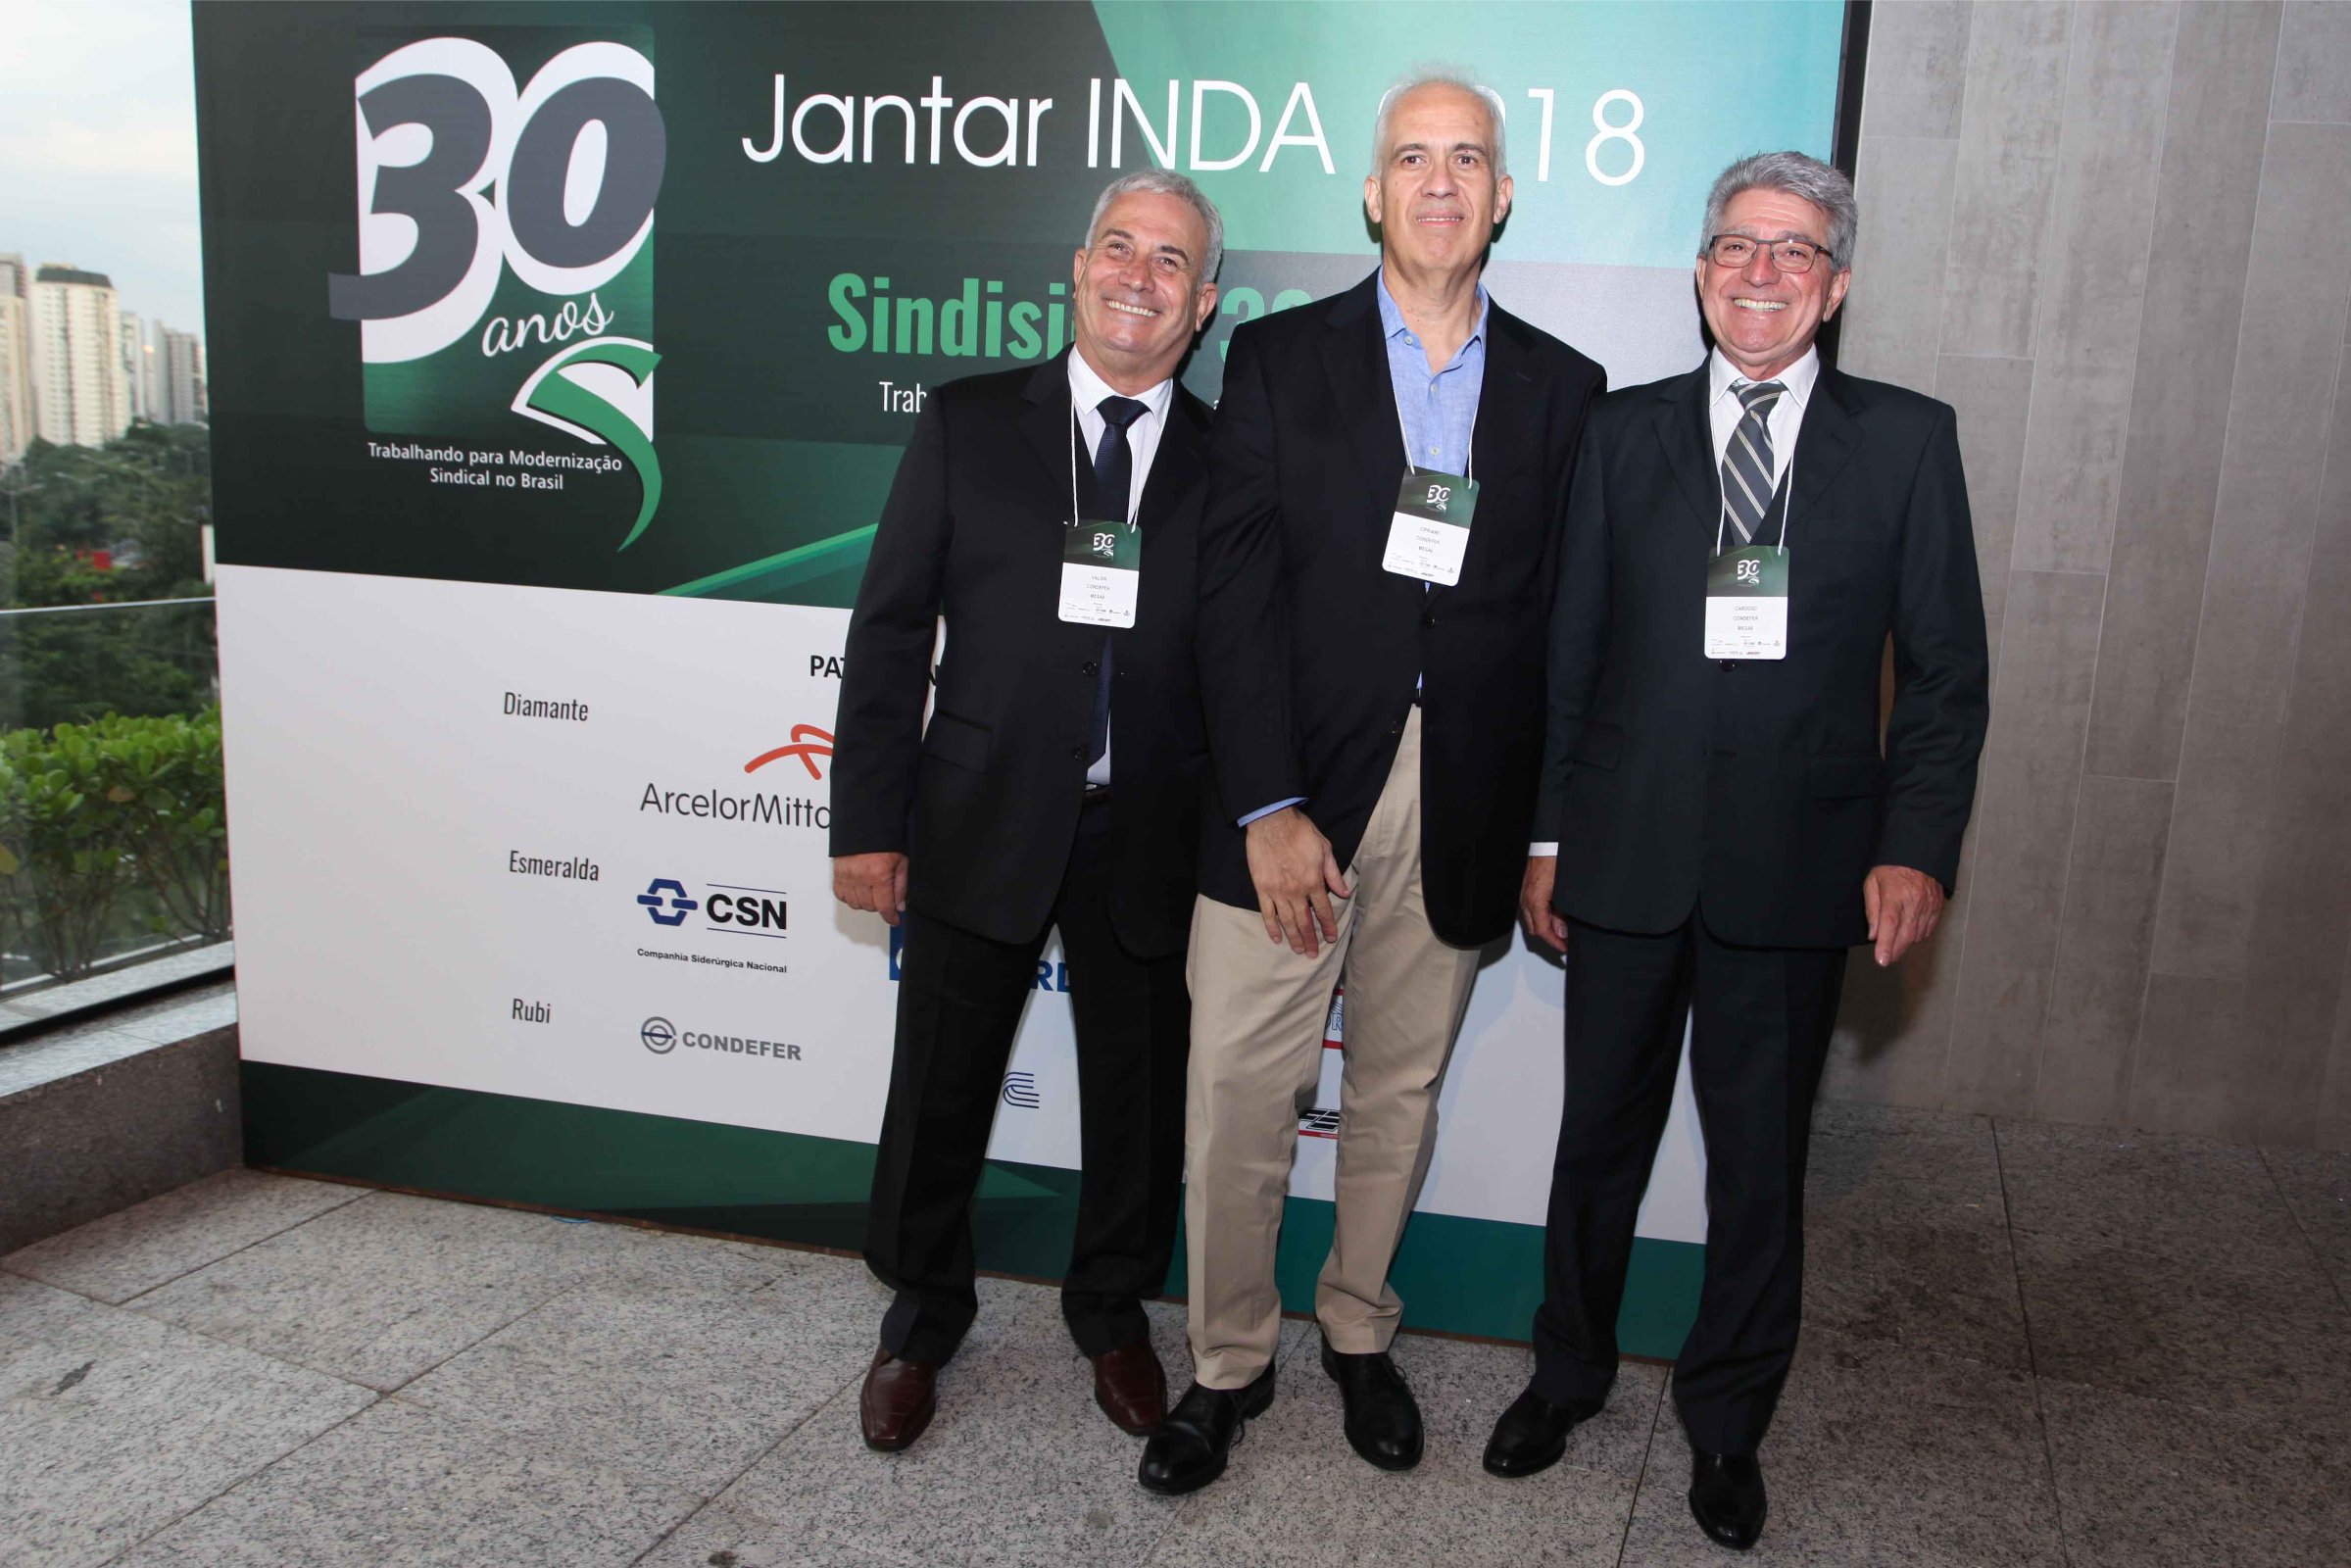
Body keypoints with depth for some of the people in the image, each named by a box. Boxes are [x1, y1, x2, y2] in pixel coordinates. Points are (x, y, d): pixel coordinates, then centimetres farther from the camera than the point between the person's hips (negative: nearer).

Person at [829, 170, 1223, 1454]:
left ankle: (1113, 1312, 39)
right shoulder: (968, 423, 0)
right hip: (981, 823, 0)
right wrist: (869, 820, -5)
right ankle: (921, 1316, 37)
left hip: (1151, 842, 1)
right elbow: (890, 629, -1)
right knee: (940, 1092, 12)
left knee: (1139, 1098, 14)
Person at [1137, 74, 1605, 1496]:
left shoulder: (1562, 388, 8)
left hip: (1462, 806, 2)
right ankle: (1231, 1362, 23)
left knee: (1402, 1090, 14)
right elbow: (1237, 594, -4)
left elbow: (1564, 623, 7)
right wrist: (1268, 808, -12)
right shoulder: (1281, 358, 3)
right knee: (1237, 1100, 2)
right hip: (1291, 791, -1)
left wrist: (1550, 830, 2)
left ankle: (1360, 1333, 35)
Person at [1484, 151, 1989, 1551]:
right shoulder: (1628, 431, 6)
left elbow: (1946, 670, 2)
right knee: (1602, 1134, 14)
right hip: (1627, 856, 1)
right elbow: (1571, 651, 5)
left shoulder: (1907, 439, 3)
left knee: (1761, 1161, 11)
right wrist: (1546, 834, 2)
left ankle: (1729, 1421, 32)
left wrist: (1919, 848, -8)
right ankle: (1570, 1371, 36)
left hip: (1797, 870, -1)